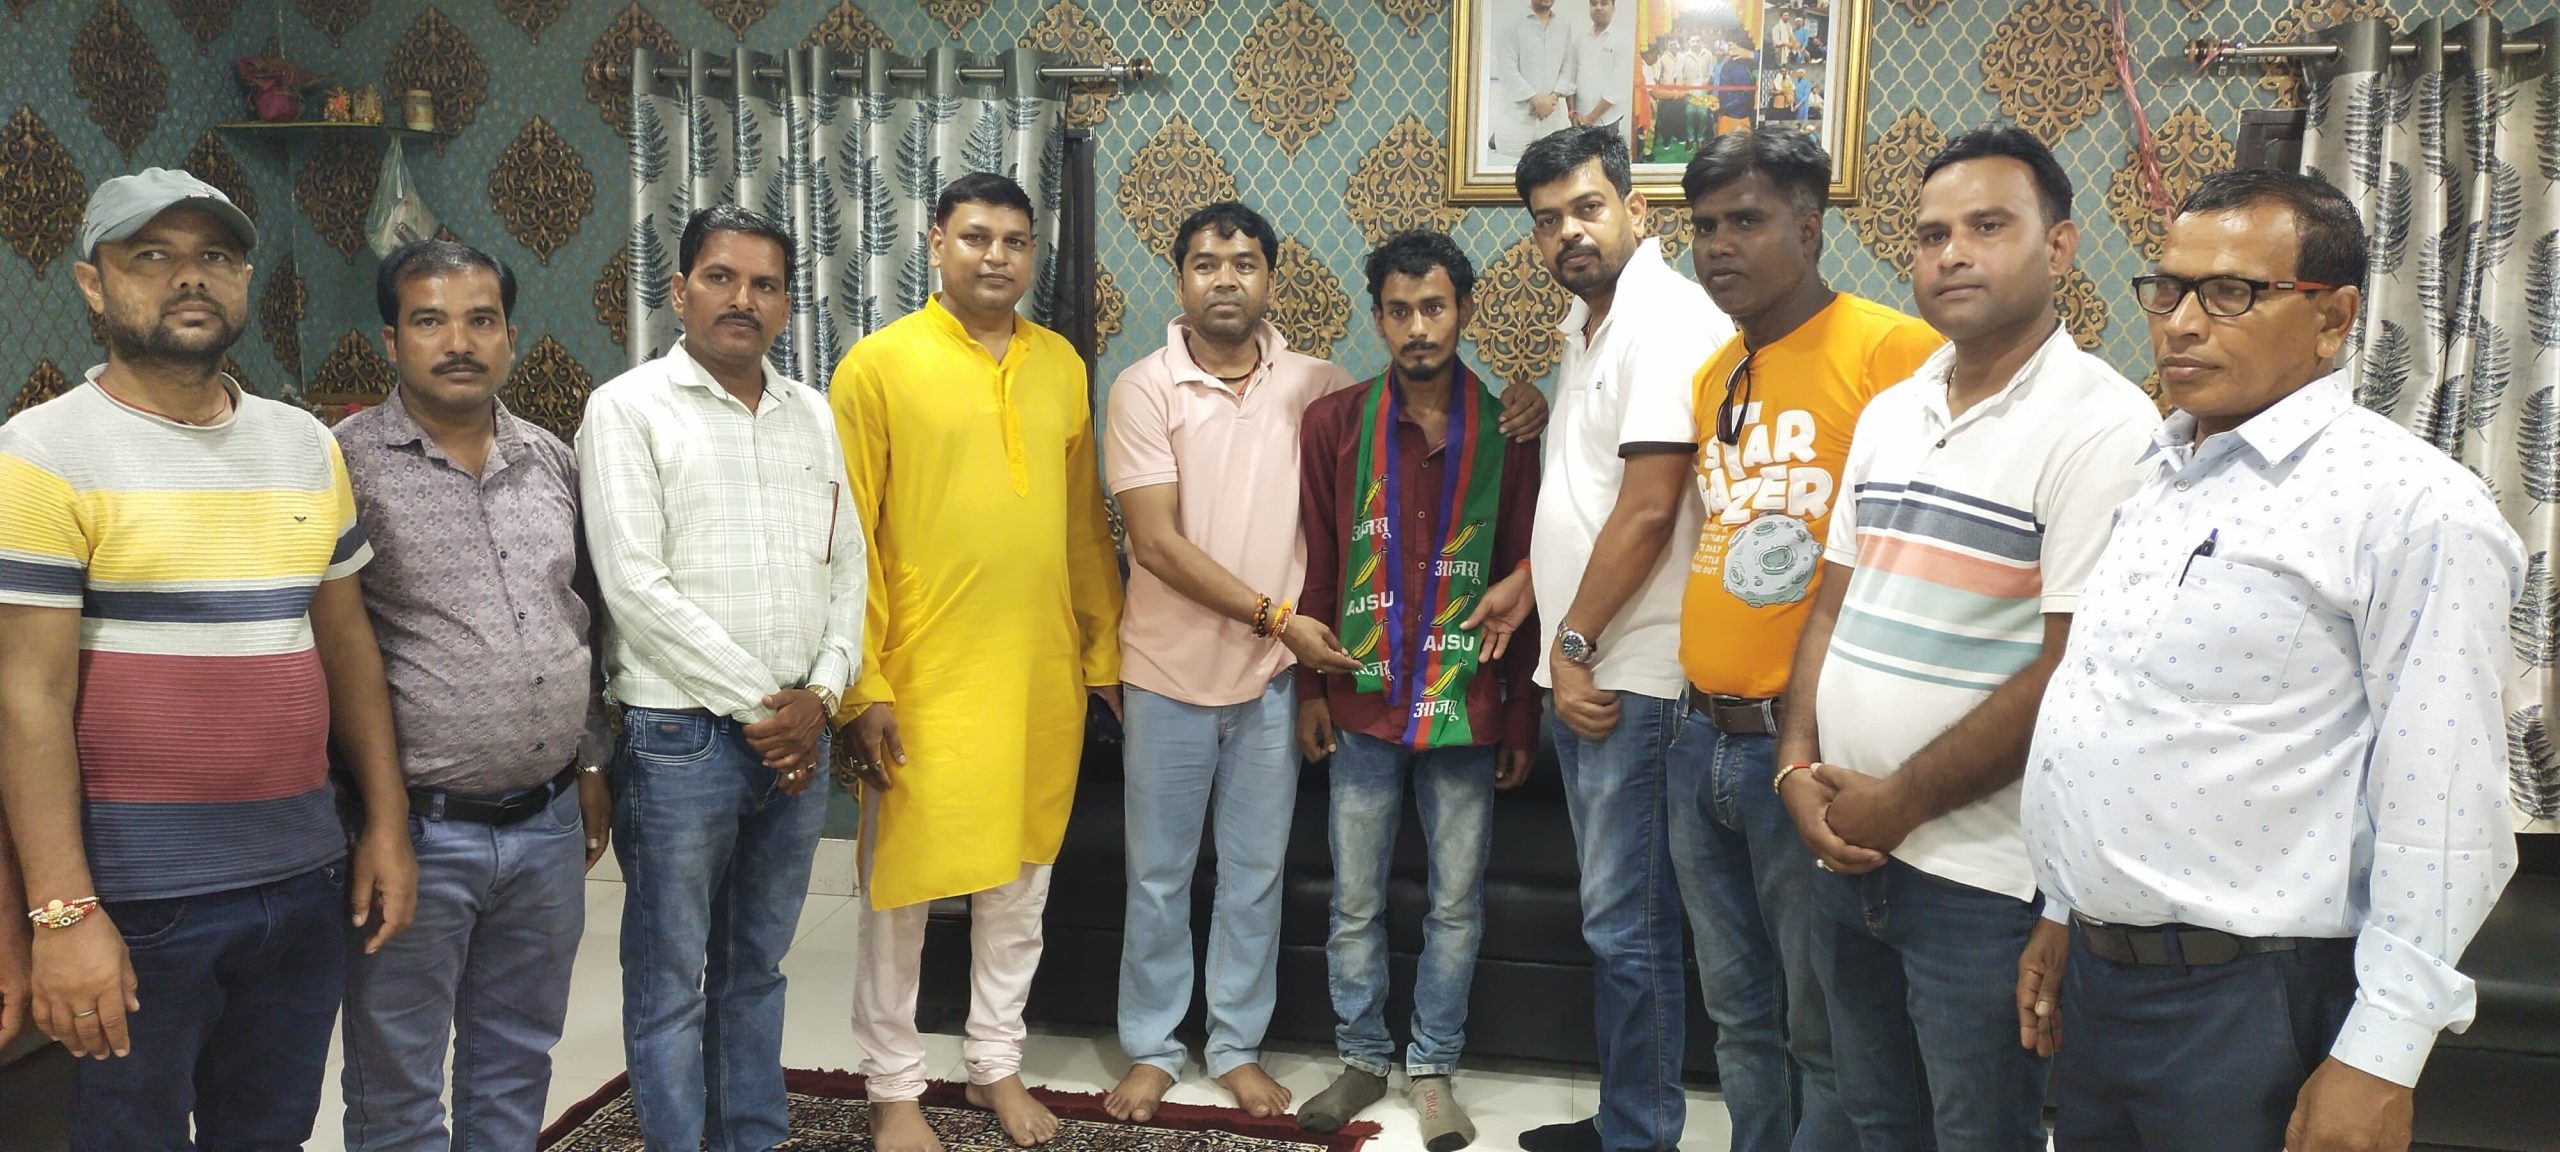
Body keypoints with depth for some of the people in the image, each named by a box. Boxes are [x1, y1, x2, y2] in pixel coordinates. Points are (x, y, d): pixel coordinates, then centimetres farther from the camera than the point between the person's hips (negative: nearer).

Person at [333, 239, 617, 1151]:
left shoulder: (553, 462, 9)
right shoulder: (345, 463, -8)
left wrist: (592, 765, 16)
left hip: (550, 826, 5)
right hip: (416, 833, -5)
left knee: (516, 1072, 18)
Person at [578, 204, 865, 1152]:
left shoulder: (813, 414, 11)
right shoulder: (628, 409, -5)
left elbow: (848, 565, 10)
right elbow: (636, 586, -13)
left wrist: (821, 694, -4)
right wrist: (757, 704, -12)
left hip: (796, 737, 5)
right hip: (680, 740, -5)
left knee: (758, 967, 17)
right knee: (671, 983, 5)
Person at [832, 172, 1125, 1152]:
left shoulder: (1061, 365, 7)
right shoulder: (879, 365, -7)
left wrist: (1105, 652, 13)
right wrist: (864, 686, -12)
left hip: (1044, 675, 4)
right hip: (923, 678, -4)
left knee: (1021, 877, 15)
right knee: (902, 888, 7)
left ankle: (997, 1063, 33)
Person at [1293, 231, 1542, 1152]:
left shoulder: (1504, 432, -1)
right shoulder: (1335, 423, -1)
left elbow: (1523, 580, 1)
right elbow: (1314, 565, 2)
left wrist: (1521, 717, 1)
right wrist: (1311, 687, -1)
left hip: (1467, 707, 0)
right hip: (1363, 704, 0)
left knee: (1456, 905, 10)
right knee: (1355, 901, 11)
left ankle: (1432, 1067, 26)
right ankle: (1361, 1059, 29)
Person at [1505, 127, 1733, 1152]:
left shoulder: (1667, 319, -15)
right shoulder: (1585, 320, 15)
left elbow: (1648, 510, -20)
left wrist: (1577, 645, -14)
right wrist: (1530, 583, 15)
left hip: (1626, 675, -10)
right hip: (1578, 669, 10)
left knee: (1626, 924, -1)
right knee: (1614, 915, 17)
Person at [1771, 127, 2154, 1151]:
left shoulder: (2102, 428, -14)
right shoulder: (1888, 415, 9)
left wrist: (1898, 803, -14)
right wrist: (1800, 766, -2)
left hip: (1985, 881, -7)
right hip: (1846, 849, 7)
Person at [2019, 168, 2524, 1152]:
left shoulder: (2412, 505, -13)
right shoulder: (2154, 479, 11)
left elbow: (2441, 812, -16)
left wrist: (2379, 1064, -17)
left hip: (2245, 999, -7)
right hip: (2094, 973, 7)